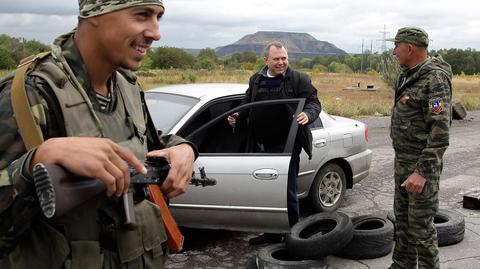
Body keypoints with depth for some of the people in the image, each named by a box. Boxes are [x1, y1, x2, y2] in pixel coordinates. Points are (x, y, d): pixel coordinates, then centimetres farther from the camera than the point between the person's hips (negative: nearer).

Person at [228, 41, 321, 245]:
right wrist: (237, 116, 4)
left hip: (286, 145, -6)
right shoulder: (256, 80, 14)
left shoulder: (299, 79, -2)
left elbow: (314, 102, -6)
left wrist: (307, 114, -28)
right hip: (261, 146, 6)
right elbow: (247, 104, 24)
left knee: (288, 191, 0)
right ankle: (272, 232, 29)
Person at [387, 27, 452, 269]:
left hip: (422, 164, -9)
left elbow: (440, 132, -24)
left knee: (420, 224, -1)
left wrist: (423, 171, -27)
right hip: (402, 161, 9)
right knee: (402, 218, 17)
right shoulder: (408, 75, 9)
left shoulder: (435, 79, -19)